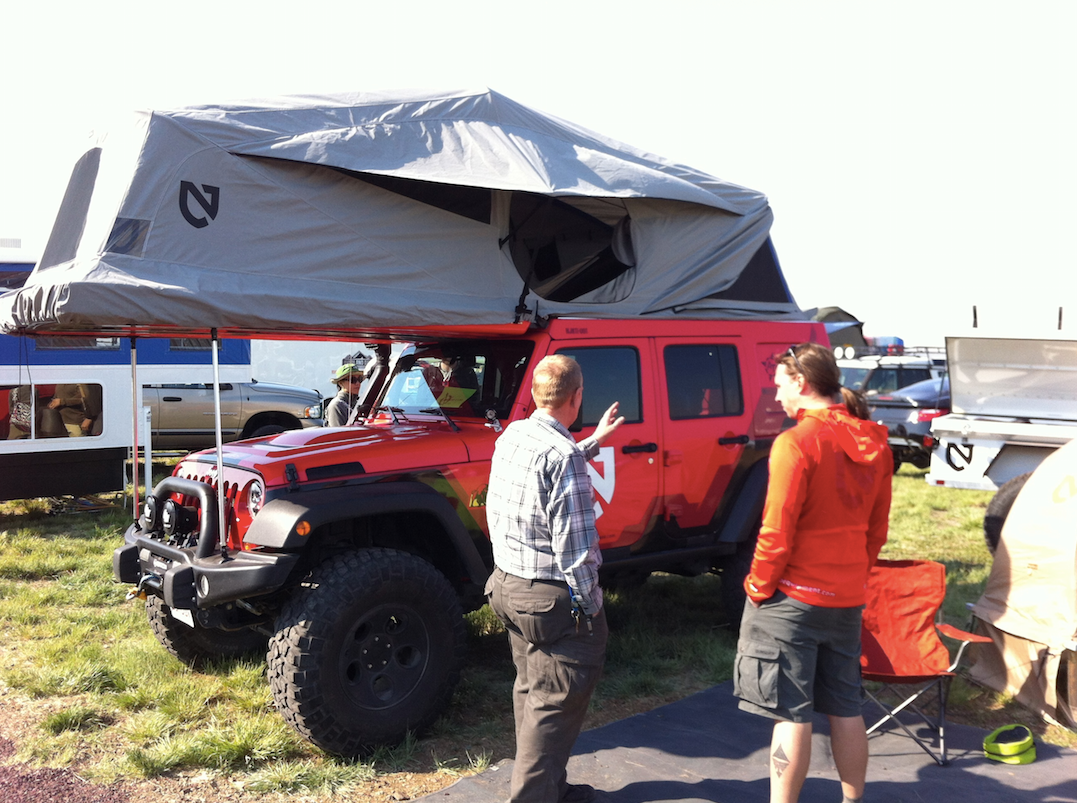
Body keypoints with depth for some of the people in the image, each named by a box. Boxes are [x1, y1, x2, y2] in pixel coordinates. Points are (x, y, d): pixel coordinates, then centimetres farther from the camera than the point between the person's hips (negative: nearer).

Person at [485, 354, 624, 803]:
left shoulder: (512, 436, 3)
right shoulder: (563, 456, -23)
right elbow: (574, 547, -23)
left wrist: (592, 443, 31)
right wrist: (590, 607, -14)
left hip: (507, 583, 9)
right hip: (551, 598, -9)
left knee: (531, 690, 21)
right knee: (555, 705, 3)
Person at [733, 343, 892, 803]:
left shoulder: (797, 443, -18)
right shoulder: (874, 445, 5)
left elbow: (777, 532, -17)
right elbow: (876, 530, 12)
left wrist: (758, 587, -5)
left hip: (793, 597, -7)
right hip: (847, 598, 7)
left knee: (792, 714, 1)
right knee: (845, 709, 17)